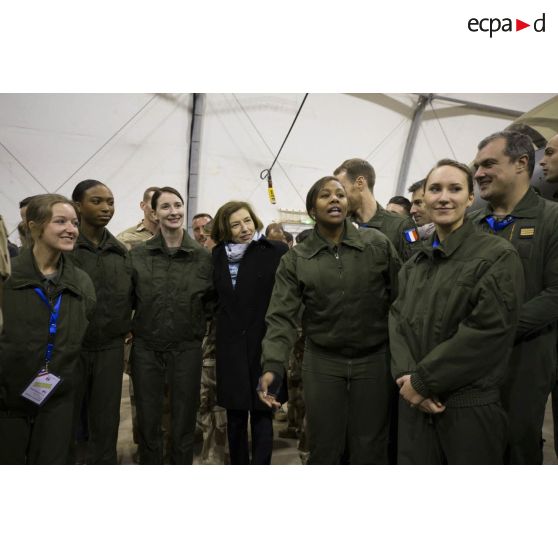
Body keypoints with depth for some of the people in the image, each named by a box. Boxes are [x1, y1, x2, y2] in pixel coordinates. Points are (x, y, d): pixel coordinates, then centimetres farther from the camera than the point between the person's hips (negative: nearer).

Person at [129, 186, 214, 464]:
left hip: (187, 349, -1)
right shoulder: (138, 254, 0)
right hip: (146, 348, 1)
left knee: (184, 422, 11)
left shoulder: (203, 256, -1)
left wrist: (197, 326, 5)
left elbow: (211, 299, 10)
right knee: (148, 422, 12)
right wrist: (136, 325, 6)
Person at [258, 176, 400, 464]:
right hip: (322, 362, 1)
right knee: (324, 450, 12)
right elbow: (282, 316, -9)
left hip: (374, 360, 0)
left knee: (370, 450, 11)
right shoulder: (295, 259, -1)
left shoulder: (378, 243, -2)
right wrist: (273, 366, -23)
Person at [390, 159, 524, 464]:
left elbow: (488, 331, -16)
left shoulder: (499, 256, -7)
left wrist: (422, 380, -15)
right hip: (415, 403, 5)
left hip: (471, 406, -4)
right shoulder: (415, 264, 12)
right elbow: (398, 321, 4)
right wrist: (405, 376, -13)